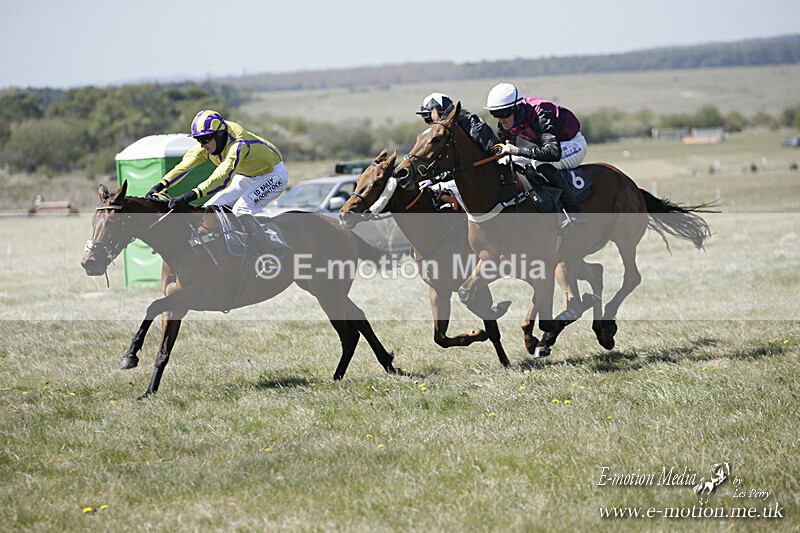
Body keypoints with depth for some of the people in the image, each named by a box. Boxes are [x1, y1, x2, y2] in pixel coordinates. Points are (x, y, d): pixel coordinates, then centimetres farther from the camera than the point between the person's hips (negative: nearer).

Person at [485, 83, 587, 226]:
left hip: (573, 144, -9)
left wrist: (517, 150, -49)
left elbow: (554, 152, -50)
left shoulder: (541, 116, -37)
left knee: (542, 164, -36)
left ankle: (574, 213, -33)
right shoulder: (505, 125, -12)